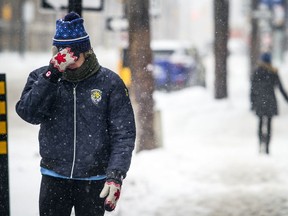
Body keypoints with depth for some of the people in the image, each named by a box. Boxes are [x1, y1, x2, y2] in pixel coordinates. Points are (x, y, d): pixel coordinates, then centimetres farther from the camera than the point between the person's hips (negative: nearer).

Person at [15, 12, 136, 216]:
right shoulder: (41, 77, 1)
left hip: (93, 181, -1)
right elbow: (29, 113, -15)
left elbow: (124, 134, -5)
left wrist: (116, 175, -17)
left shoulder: (109, 82, -4)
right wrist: (52, 74, -24)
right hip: (54, 178, 1)